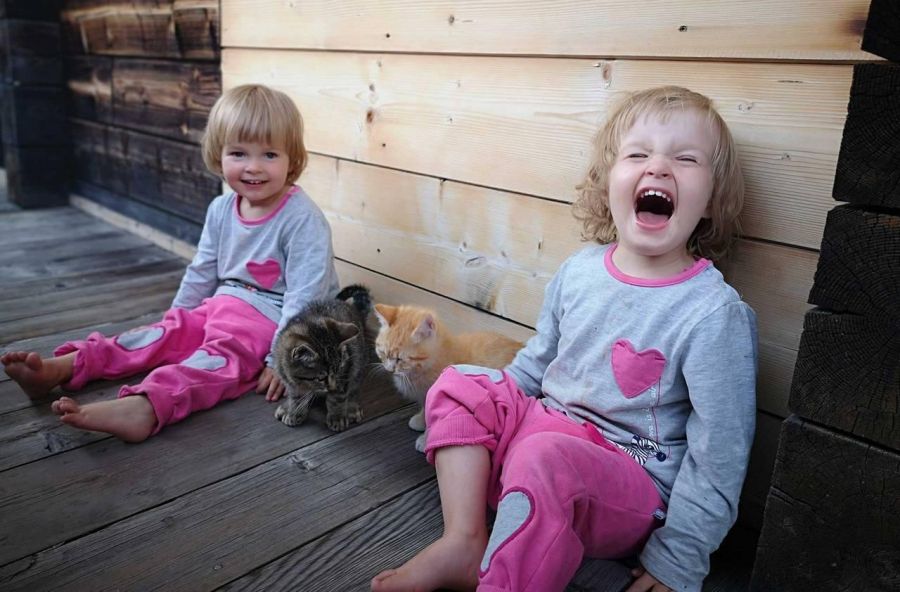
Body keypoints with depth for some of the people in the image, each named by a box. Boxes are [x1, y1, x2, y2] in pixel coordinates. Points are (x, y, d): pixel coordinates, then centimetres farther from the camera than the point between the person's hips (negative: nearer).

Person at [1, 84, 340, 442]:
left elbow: (305, 295, -21)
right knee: (170, 332, -7)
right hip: (222, 306, 8)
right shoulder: (221, 210, 6)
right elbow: (202, 271, 18)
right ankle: (60, 368, -12)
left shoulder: (303, 219, -18)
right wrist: (178, 315, 21)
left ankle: (143, 408, -54)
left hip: (272, 321, -8)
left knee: (223, 355, -31)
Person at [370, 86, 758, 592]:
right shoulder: (579, 271, -1)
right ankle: (463, 542, -10)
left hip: (636, 485, -6)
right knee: (459, 384, -7)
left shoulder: (717, 314, -17)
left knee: (545, 460, -35)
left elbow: (719, 454, -12)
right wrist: (469, 430, 15)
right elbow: (535, 363, 14)